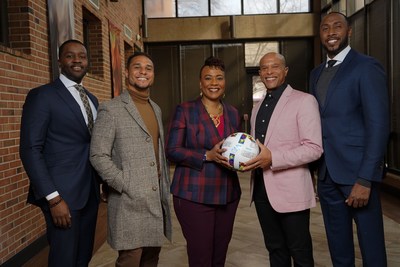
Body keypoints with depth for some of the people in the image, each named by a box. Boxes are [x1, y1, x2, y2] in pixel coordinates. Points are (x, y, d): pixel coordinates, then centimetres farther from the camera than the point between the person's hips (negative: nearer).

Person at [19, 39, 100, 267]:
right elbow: (30, 150, -13)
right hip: (63, 193, -6)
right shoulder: (42, 95, -7)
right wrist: (53, 198, -18)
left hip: (90, 192, 7)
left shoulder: (92, 99, 14)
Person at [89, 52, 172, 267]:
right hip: (130, 203, -6)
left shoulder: (156, 109, 14)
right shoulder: (110, 109, -7)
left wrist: (166, 187, 13)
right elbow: (98, 156, -12)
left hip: (157, 201, 6)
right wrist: (127, 186, -15)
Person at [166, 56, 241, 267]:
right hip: (194, 195, -5)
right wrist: (207, 156, -20)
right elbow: (172, 151, -9)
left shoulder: (233, 113, 10)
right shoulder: (185, 110, -4)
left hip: (227, 195, 5)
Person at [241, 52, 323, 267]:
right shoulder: (258, 107, 15)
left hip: (290, 191, -6)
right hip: (261, 188, 6)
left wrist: (272, 158, -23)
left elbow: (314, 149, -15)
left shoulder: (304, 101, -7)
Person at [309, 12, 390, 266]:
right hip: (327, 173, 6)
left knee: (371, 246, 7)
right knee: (338, 246, 16)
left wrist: (365, 179, -19)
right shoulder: (316, 73, 14)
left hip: (356, 171, -5)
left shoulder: (366, 67, -6)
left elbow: (378, 125, -13)